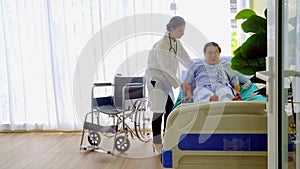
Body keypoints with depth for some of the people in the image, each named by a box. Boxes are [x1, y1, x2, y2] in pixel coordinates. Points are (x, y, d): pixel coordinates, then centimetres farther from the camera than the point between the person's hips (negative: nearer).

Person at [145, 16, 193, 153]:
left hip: (166, 80, 9)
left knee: (170, 108, 8)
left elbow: (187, 61, 12)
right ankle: (157, 142, 3)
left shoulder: (177, 43, 7)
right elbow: (165, 69, -24)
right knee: (159, 109, -7)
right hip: (156, 78, -8)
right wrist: (180, 84, -26)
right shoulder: (162, 45, -20)